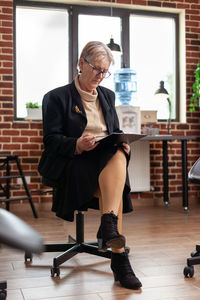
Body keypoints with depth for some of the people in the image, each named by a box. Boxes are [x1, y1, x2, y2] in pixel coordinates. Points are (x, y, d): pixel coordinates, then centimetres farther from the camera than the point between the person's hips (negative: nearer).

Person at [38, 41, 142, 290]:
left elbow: (116, 132, 22)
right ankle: (119, 256, -31)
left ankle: (108, 225, -38)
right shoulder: (57, 97, 4)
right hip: (72, 165, -4)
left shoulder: (108, 96, 21)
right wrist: (77, 145, -23)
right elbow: (51, 139, -4)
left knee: (119, 156, -33)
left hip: (108, 160, 4)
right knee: (115, 185, -31)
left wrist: (122, 144, -2)